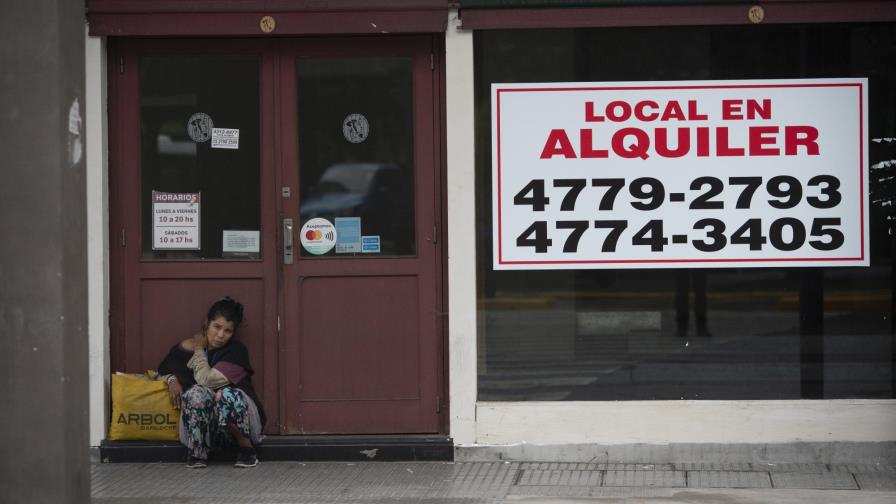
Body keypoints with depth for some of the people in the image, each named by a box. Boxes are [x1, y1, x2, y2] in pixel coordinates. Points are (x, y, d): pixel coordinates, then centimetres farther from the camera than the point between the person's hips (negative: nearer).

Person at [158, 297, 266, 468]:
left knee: (227, 394, -34)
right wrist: (172, 380, -3)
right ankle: (197, 453, -14)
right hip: (202, 427, 2)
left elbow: (207, 380, -20)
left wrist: (199, 350, -5)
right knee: (196, 392, -29)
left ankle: (245, 447, -10)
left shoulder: (237, 351, -8)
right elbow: (162, 373, 21)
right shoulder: (184, 349, 3)